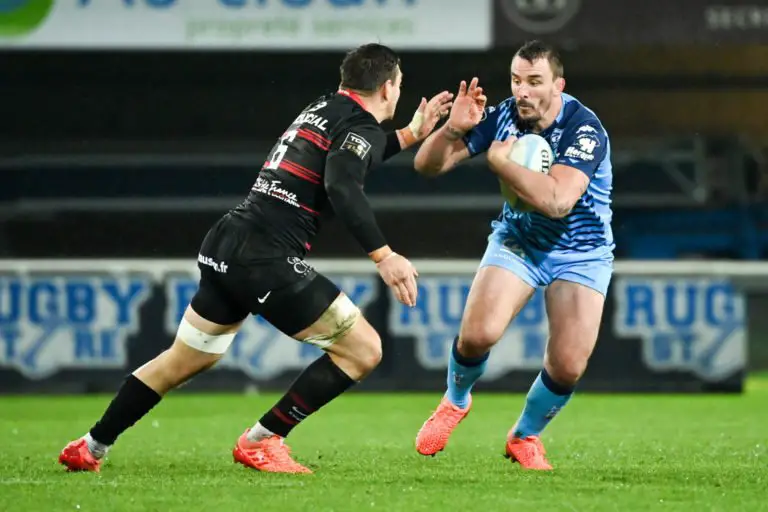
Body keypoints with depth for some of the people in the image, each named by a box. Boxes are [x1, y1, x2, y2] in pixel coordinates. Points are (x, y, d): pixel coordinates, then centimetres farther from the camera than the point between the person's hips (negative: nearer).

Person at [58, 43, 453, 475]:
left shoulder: (324, 108, 20)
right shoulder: (362, 126, -6)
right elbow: (342, 187, -26)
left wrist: (412, 134, 39)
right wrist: (383, 255, -30)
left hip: (224, 246, 9)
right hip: (266, 260, -9)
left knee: (183, 361, 24)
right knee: (363, 349, -2)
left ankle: (89, 450, 30)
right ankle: (260, 442, 1)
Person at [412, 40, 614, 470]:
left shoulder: (584, 129, -26)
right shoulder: (502, 117, -13)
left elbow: (557, 201, -40)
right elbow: (427, 164, -8)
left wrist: (502, 161, -30)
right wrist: (454, 128, -28)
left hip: (580, 253, -2)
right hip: (518, 239, 3)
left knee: (568, 367, -12)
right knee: (478, 334, -19)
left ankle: (526, 435, 18)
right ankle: (456, 402, 14)